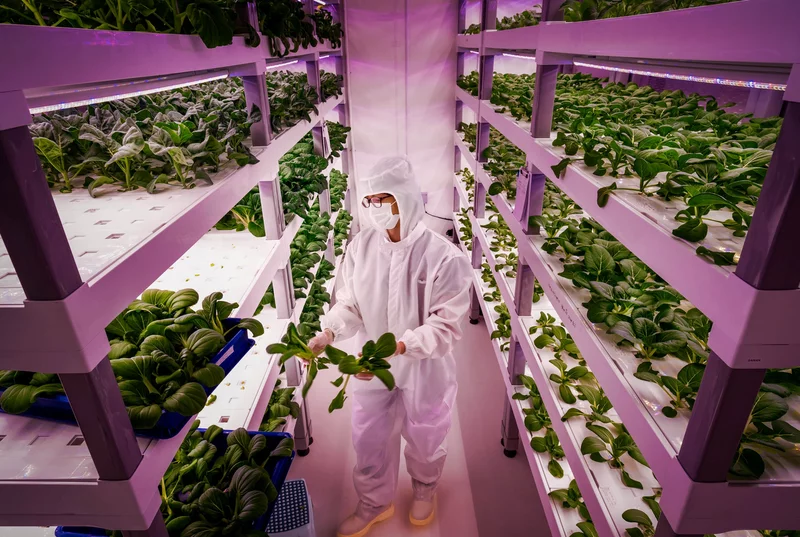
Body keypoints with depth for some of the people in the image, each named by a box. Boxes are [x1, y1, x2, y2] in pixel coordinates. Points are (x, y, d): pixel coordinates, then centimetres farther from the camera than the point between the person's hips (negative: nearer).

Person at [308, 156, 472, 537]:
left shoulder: (444, 257, -24)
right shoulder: (361, 245, -13)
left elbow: (446, 326, -22)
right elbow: (350, 303, -3)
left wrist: (397, 346, -35)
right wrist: (327, 333, -21)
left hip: (424, 370, -2)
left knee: (423, 439, 24)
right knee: (369, 441, 21)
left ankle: (424, 490, 60)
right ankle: (374, 504, 52)